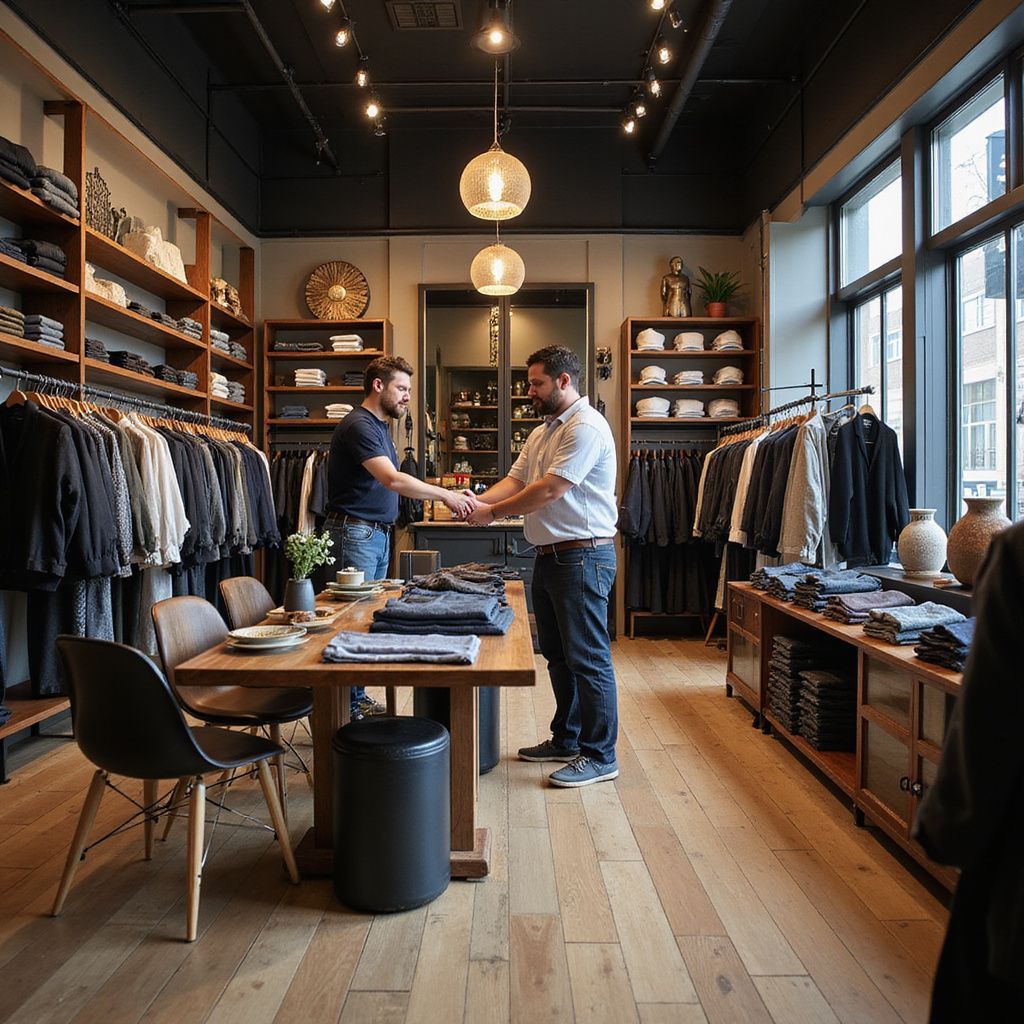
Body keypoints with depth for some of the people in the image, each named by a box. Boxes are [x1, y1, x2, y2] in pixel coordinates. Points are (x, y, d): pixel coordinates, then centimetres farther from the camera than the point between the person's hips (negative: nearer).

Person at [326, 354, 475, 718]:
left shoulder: (380, 425, 17)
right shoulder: (358, 425, -15)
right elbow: (392, 480, -27)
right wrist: (445, 494, -24)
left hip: (378, 534, 10)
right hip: (355, 533, -10)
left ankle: (358, 698, 22)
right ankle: (348, 709, 4)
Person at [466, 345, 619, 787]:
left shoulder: (586, 427, -15)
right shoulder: (541, 432, 17)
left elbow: (549, 490, -21)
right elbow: (515, 480, 11)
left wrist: (493, 513, -12)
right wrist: (477, 501, -9)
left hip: (582, 556, -10)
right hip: (549, 555, 10)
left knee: (588, 659, -2)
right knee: (557, 655, 18)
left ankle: (599, 756, 11)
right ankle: (566, 739, 32)